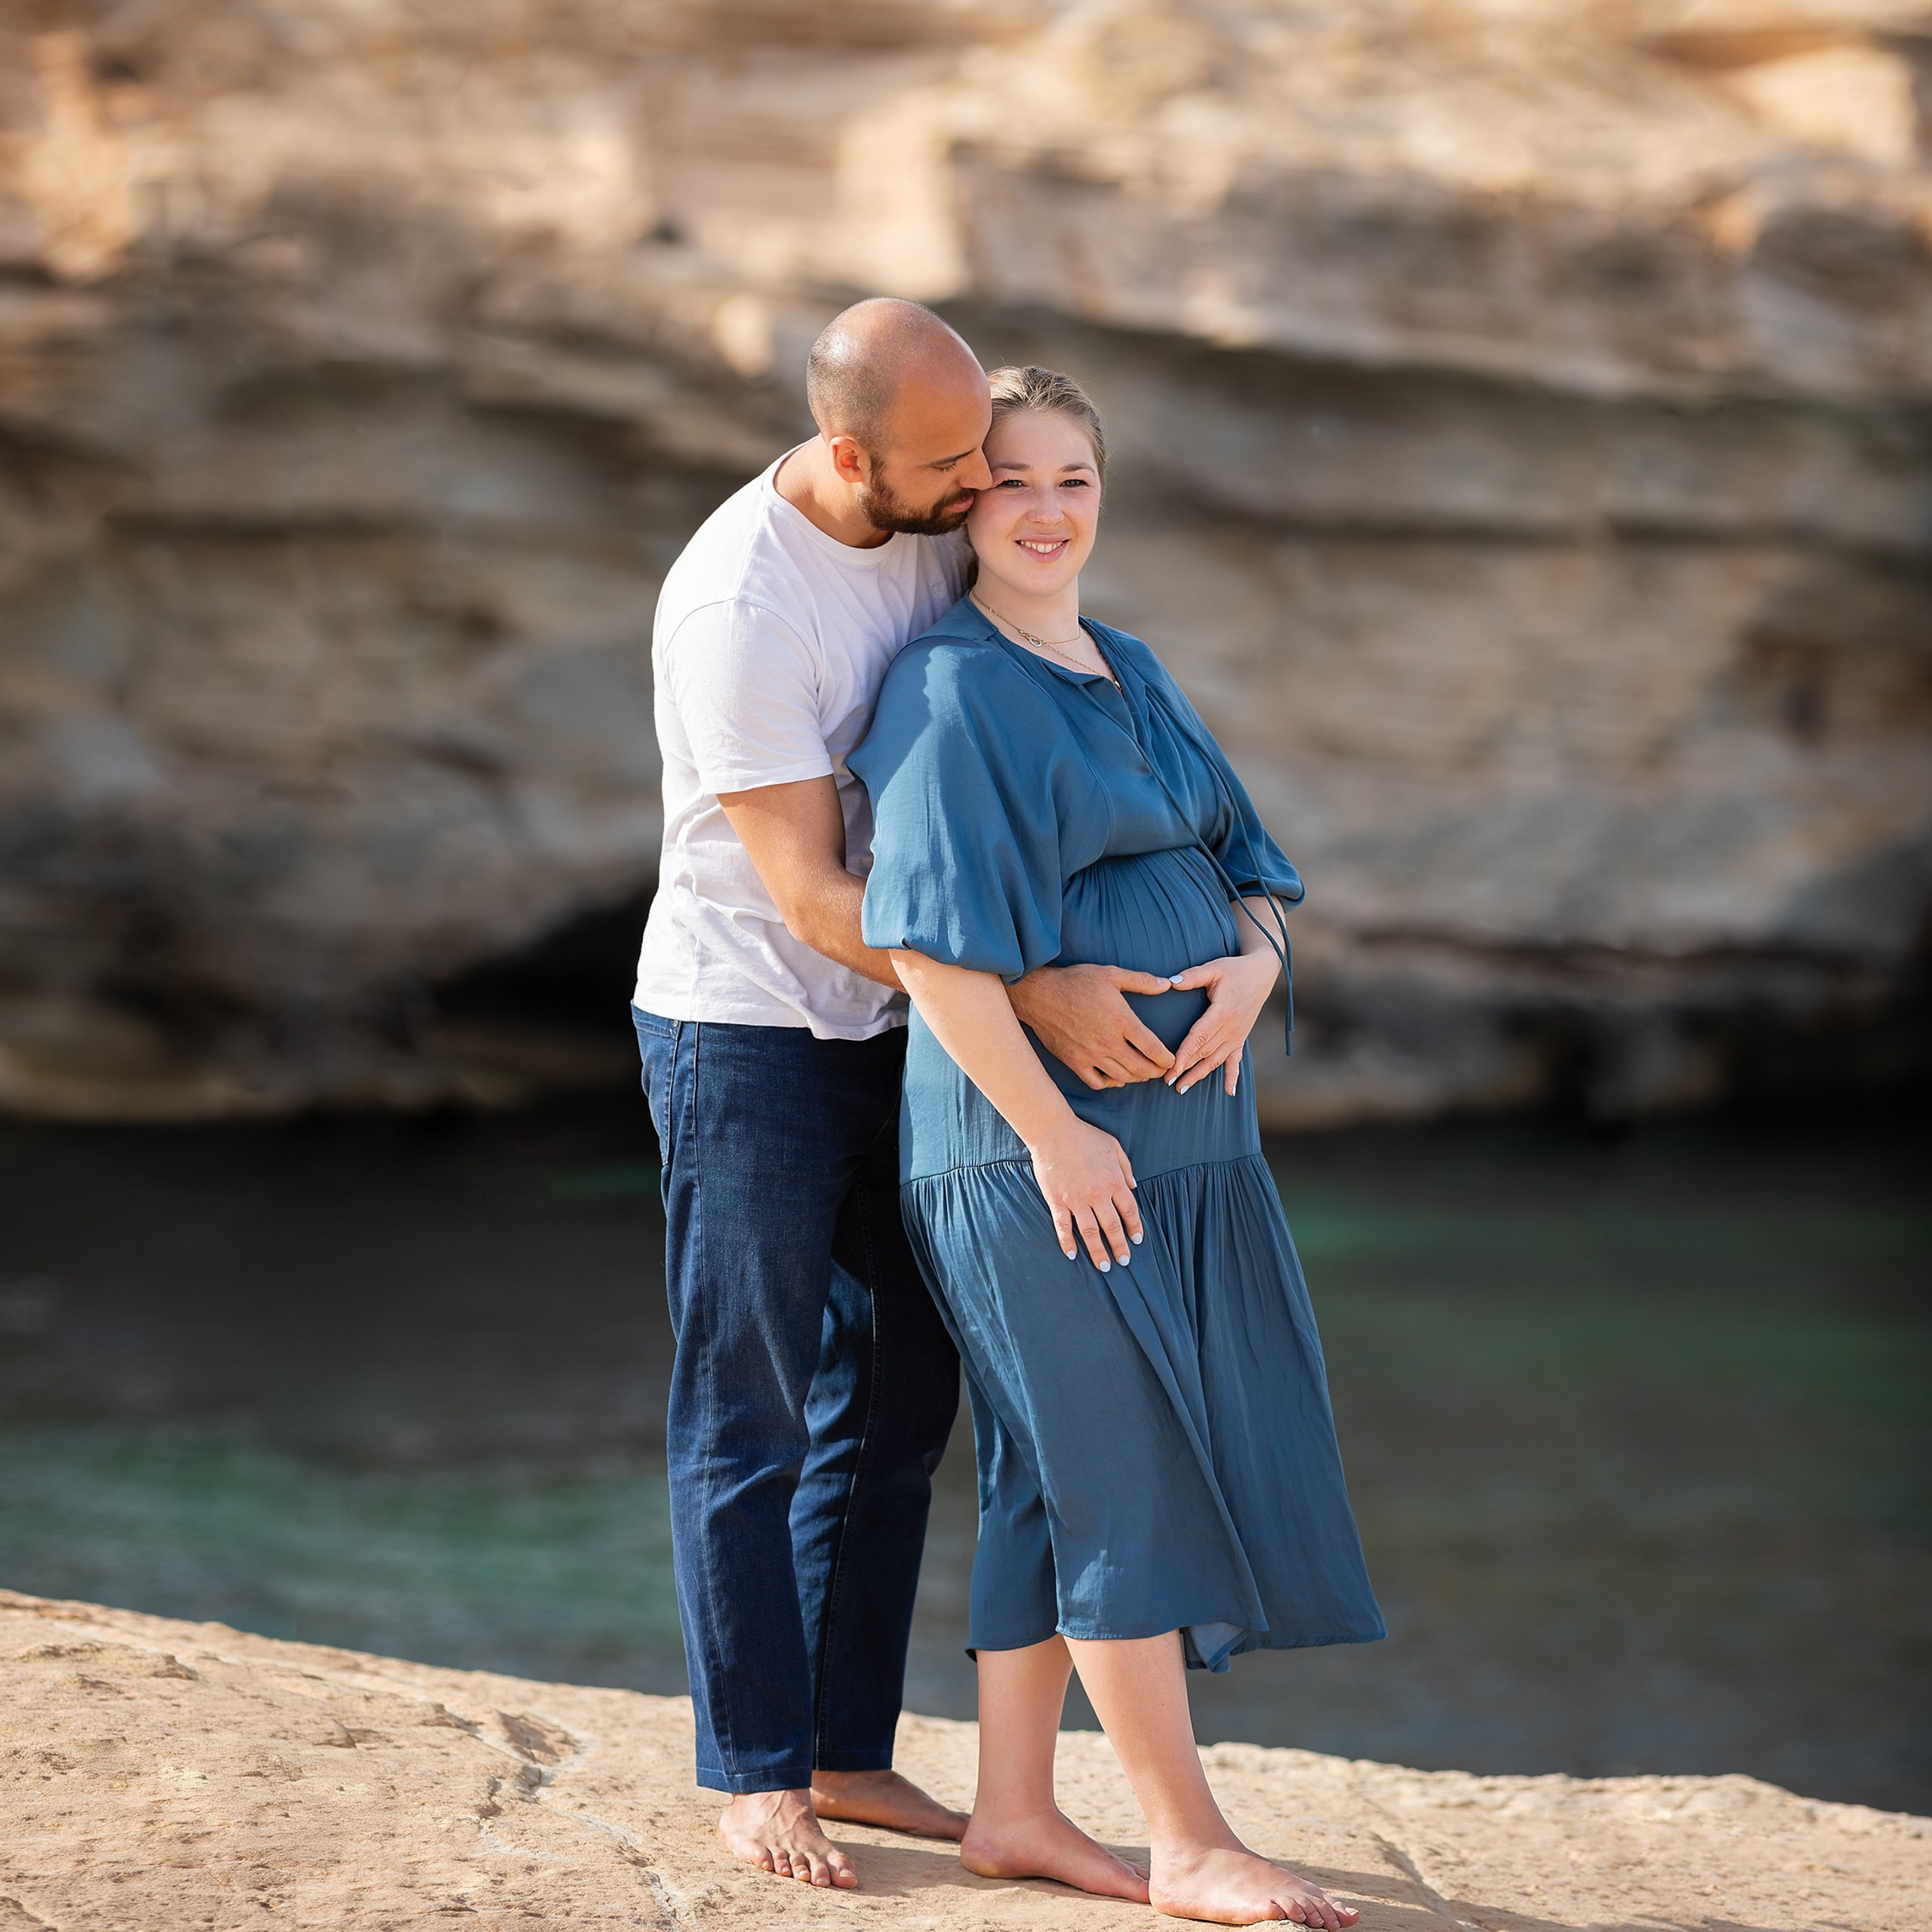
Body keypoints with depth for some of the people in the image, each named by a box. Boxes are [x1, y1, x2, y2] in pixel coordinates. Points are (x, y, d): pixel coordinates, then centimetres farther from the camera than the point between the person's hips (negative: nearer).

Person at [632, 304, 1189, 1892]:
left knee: (895, 1402, 10)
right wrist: (1034, 995, -28)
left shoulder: (939, 525, -3)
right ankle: (756, 1776, 10)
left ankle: (852, 1752, 19)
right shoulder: (737, 609, -25)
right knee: (749, 1415, 0)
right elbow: (813, 898, -24)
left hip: (894, 1029, 7)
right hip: (748, 1032, -7)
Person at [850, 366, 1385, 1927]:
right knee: (1123, 1475, -5)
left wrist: (1254, 962, -5)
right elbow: (933, 942, -19)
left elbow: (1248, 861, 17)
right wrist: (1051, 1127, -21)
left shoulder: (1135, 676, 16)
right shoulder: (953, 694, -11)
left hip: (1179, 1134, 8)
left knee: (1054, 1478, 12)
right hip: (1038, 1138, -8)